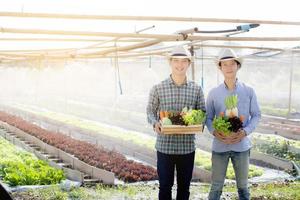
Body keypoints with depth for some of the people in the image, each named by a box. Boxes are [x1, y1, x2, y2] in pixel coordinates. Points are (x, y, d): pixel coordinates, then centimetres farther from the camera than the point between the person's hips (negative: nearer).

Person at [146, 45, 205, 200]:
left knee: (184, 186, 13)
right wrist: (155, 123, -17)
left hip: (187, 146, 2)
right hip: (165, 145, -2)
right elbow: (150, 111, 4)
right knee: (165, 186, 6)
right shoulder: (158, 88, -2)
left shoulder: (196, 89, 2)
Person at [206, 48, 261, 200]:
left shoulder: (248, 91, 0)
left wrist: (245, 131, -14)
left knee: (243, 186, 12)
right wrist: (214, 132, -15)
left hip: (241, 145, 0)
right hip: (219, 146, 0)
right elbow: (208, 117, 5)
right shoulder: (213, 93, 0)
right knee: (216, 187, 6)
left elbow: (256, 115, 3)